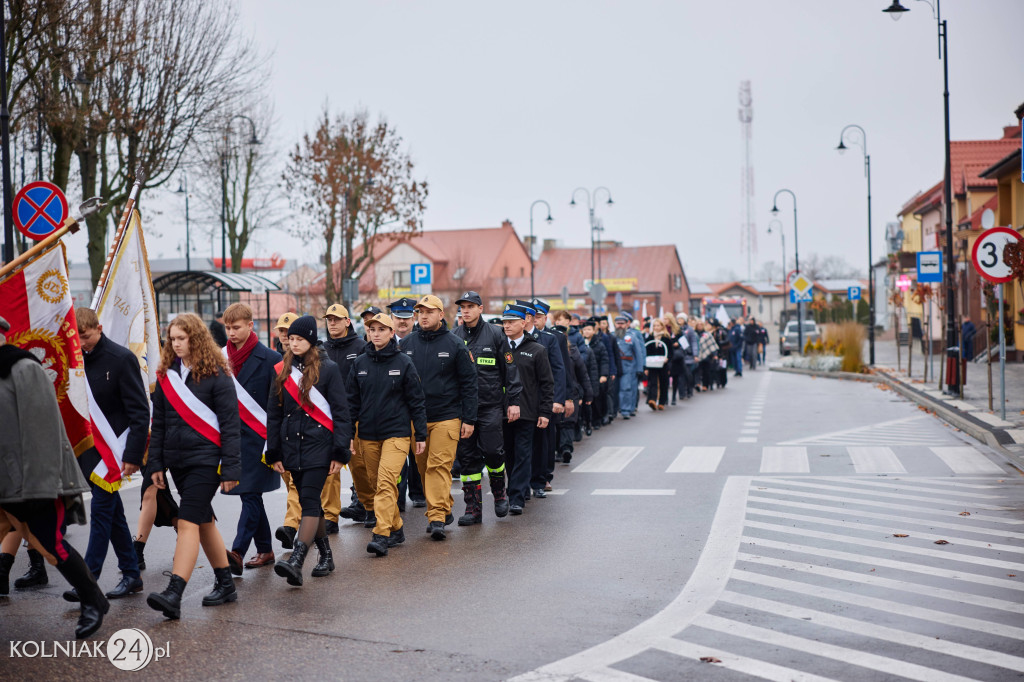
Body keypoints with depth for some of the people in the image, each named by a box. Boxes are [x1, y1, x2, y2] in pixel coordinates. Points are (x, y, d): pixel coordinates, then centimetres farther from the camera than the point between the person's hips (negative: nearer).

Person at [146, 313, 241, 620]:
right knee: (204, 522, 13)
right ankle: (226, 584, 24)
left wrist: (230, 467, -12)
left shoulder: (215, 374, -8)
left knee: (188, 523, -14)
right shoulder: (167, 374, 11)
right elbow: (159, 422, 16)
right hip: (176, 459, 7)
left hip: (205, 459, -7)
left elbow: (230, 424, -8)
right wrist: (155, 463, 11)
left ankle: (173, 594, -19)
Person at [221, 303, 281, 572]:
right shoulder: (222, 358, 10)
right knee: (250, 495, 11)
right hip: (232, 436, 6)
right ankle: (265, 550, 20)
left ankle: (237, 552, -17)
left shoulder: (269, 358, -7)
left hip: (258, 437, -6)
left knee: (250, 494, -10)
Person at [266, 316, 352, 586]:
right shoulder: (283, 370, 11)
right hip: (291, 446, 5)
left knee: (309, 501, -13)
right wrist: (274, 454, 11)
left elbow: (341, 412, -4)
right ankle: (325, 555, 21)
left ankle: (296, 561, -23)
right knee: (309, 502, 9)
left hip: (318, 444, -5)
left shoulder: (327, 368, -3)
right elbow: (273, 413, 15)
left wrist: (340, 452, -10)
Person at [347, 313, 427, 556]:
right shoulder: (359, 363, 6)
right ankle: (395, 529, 24)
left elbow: (416, 401, 1)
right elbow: (352, 401, 10)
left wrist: (421, 435, 0)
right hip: (368, 436, 4)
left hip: (396, 433, -4)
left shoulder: (403, 363, -2)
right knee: (375, 484, 10)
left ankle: (382, 535, -19)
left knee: (386, 482, -16)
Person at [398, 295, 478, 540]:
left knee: (440, 465, -10)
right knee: (424, 467, 9)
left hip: (446, 417, -4)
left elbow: (469, 382, 1)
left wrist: (469, 419, -3)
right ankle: (443, 510, 23)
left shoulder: (455, 345, 0)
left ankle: (437, 517, -12)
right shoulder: (406, 344, 7)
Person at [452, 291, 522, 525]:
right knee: (466, 456, 2)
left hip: (491, 404, -2)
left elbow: (509, 369, 3)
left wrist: (513, 401, -2)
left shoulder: (495, 334, 2)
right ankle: (473, 507, 9)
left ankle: (499, 494, 19)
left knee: (492, 451, -7)